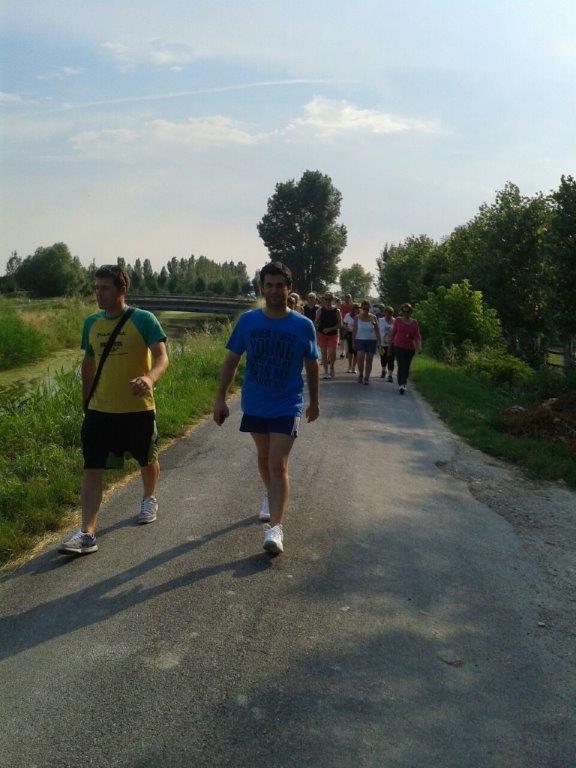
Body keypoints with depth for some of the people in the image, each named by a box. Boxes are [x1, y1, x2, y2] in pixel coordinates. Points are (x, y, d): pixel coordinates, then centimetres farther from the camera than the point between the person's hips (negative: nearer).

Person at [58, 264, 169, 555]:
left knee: (147, 461, 18)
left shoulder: (143, 319, -10)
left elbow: (161, 357, -21)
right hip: (100, 410, 3)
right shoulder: (91, 322, 5)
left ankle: (149, 499, 47)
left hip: (138, 408, -3)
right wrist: (85, 401, 19)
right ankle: (86, 533, -4)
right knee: (91, 469, -5)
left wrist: (149, 378, -42)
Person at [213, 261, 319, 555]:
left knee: (278, 464, -11)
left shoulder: (303, 326, -8)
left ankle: (275, 526, -9)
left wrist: (314, 403, 11)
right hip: (254, 405, 3)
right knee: (264, 457, 21)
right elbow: (231, 360, 1)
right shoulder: (247, 321, -5)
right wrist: (220, 398, -3)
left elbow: (312, 366, 4)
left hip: (287, 407, -3)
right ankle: (270, 495, 47)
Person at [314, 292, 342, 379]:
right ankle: (326, 371, 14)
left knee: (332, 353, -9)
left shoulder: (336, 311, -4)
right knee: (324, 353, 3)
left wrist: (330, 329, -18)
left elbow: (340, 325, -7)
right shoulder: (320, 310, 1)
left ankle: (331, 368, 19)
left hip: (333, 334, -1)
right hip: (322, 334, 2)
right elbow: (316, 322, 8)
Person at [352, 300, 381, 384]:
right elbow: (354, 330, 6)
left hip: (371, 340, 1)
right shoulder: (357, 317, 3)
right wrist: (354, 342, 3)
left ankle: (366, 377, 11)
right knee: (360, 358, -15)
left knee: (369, 360, 1)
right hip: (360, 340, -1)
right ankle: (360, 375, 7)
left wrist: (379, 341, -6)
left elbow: (377, 330, 3)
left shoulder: (373, 317, 2)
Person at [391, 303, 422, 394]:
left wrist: (419, 345, -15)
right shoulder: (398, 320, 1)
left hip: (410, 348, 3)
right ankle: (401, 385, -19)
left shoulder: (414, 322, 5)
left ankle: (403, 382, 30)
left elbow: (417, 335, 0)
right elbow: (393, 333, 8)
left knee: (407, 368, 11)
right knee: (401, 366, -15)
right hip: (399, 347, -3)